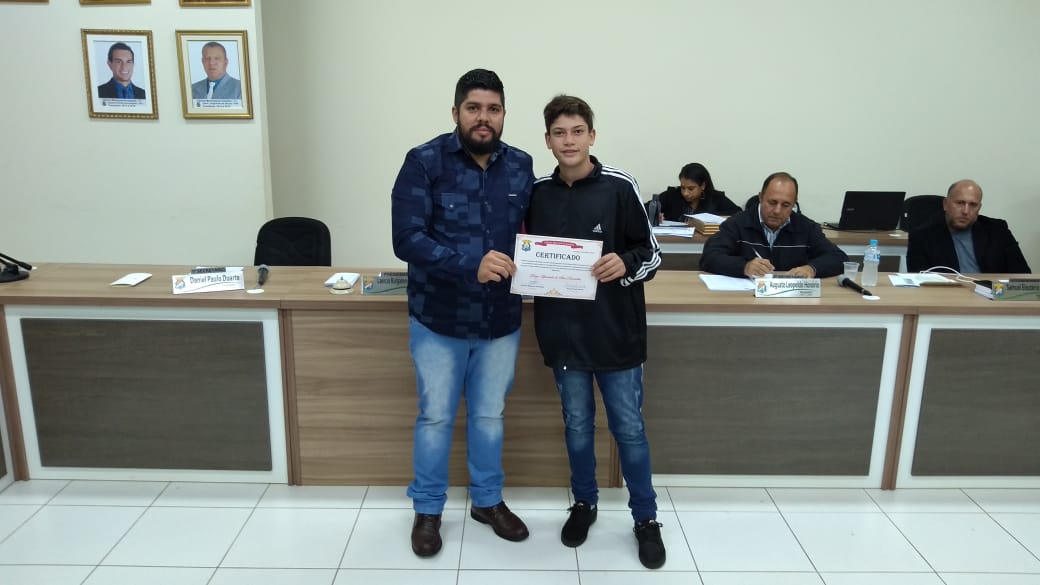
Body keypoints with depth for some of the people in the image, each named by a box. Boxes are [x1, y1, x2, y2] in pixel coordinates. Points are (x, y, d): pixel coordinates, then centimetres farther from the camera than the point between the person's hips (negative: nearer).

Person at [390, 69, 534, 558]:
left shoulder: (521, 166, 0)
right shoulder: (424, 162, -13)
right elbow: (407, 239, -20)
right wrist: (470, 265, -31)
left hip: (501, 320, 3)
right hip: (438, 319, -3)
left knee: (489, 416, 18)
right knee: (435, 417, 12)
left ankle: (488, 500, 39)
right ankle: (427, 509, 33)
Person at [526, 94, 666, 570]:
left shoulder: (619, 186, -9)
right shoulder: (538, 192, 1)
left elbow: (652, 254, -5)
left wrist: (625, 264, -25)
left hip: (615, 332, -2)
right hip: (562, 332, 3)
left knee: (629, 428, 9)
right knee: (577, 425, 17)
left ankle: (646, 518, 28)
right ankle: (584, 503, 38)